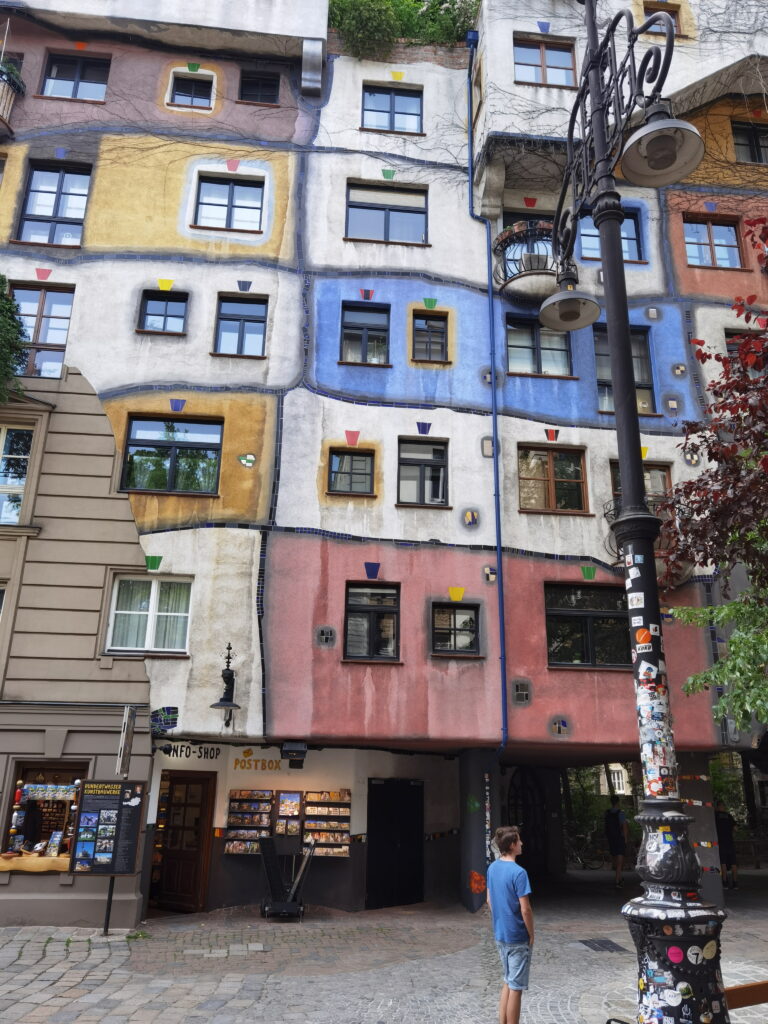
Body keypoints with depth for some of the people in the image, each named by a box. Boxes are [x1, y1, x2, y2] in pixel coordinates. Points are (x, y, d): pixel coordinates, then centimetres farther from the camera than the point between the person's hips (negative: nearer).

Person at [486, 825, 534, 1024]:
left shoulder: (492, 868, 2)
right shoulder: (518, 872, -22)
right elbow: (525, 909, -20)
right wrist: (531, 934, -7)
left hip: (500, 935, 7)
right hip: (518, 938, -7)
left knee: (508, 982, 20)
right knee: (516, 987, 5)